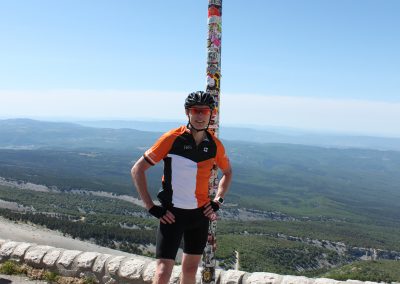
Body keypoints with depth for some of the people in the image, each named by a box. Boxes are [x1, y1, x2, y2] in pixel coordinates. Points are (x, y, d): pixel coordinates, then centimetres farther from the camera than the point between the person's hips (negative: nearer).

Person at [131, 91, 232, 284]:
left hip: (200, 214, 4)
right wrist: (151, 207, -12)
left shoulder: (215, 145, -1)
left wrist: (217, 201, 7)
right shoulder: (172, 139, -14)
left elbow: (227, 172, 19)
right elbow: (137, 170, -9)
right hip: (172, 214, -4)